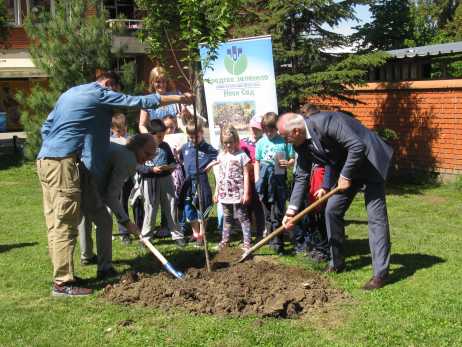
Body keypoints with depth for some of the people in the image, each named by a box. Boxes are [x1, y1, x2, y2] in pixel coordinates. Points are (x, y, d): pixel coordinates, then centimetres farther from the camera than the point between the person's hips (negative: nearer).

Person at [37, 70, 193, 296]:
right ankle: (63, 282, -8)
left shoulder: (69, 93, 24)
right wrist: (177, 98, 2)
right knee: (65, 224, -9)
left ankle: (61, 275, 15)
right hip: (63, 162, -9)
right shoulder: (100, 93, -1)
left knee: (56, 223, 10)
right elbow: (139, 101, -3)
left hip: (45, 159, 9)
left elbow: (46, 128, 22)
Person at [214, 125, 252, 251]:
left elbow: (246, 175, -8)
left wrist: (246, 193, -13)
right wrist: (216, 191, 13)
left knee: (243, 217, -1)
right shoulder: (221, 156, 9)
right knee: (227, 218, 15)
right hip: (225, 193, 6)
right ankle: (225, 240, 24)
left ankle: (247, 242, 2)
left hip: (238, 194, -5)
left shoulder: (241, 155, -8)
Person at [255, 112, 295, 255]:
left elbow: (292, 159, 3)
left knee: (277, 213, -4)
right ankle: (271, 239, 26)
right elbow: (257, 162, 11)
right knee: (267, 213, 13)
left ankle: (278, 244, 0)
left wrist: (288, 164, -19)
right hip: (264, 182, 3)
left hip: (279, 180, -3)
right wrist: (257, 180, 4)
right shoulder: (261, 143, 5)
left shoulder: (284, 141, -3)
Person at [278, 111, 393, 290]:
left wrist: (346, 176, -23)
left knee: (376, 217, -9)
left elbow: (357, 147, -33)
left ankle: (380, 273, -6)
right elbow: (302, 176, 2)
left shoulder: (324, 122, -30)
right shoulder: (302, 145, -4)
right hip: (345, 170, 8)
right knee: (332, 211, 7)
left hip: (369, 162, -8)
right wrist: (291, 210, -4)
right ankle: (337, 263, 21)